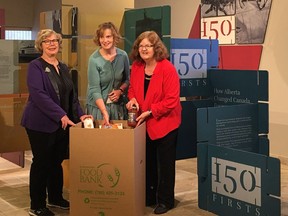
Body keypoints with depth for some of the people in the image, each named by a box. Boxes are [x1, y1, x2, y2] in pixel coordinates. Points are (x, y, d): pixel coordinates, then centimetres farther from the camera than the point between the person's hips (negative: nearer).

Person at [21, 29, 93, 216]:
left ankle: (55, 198, 30)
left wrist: (79, 114, 0)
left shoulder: (63, 68, 13)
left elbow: (72, 94, 14)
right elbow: (38, 94, -20)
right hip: (41, 123, -6)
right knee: (41, 163, 1)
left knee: (57, 162, 14)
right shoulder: (35, 66, -9)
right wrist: (61, 115, -25)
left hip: (62, 123, 6)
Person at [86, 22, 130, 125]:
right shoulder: (94, 59, -12)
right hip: (98, 105, -3)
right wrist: (104, 112, -25)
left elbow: (127, 79, 13)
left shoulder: (123, 56, -2)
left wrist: (120, 90, -8)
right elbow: (95, 89, -16)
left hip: (118, 105, 3)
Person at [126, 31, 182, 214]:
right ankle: (149, 197, 33)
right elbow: (132, 88, 14)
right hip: (144, 123, 6)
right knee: (147, 161, 17)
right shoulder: (136, 66, 0)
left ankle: (165, 200, 21)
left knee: (165, 163, 7)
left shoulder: (168, 68, -19)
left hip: (165, 123, -6)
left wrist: (150, 112, -23)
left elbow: (171, 100, -21)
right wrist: (133, 99, -8)